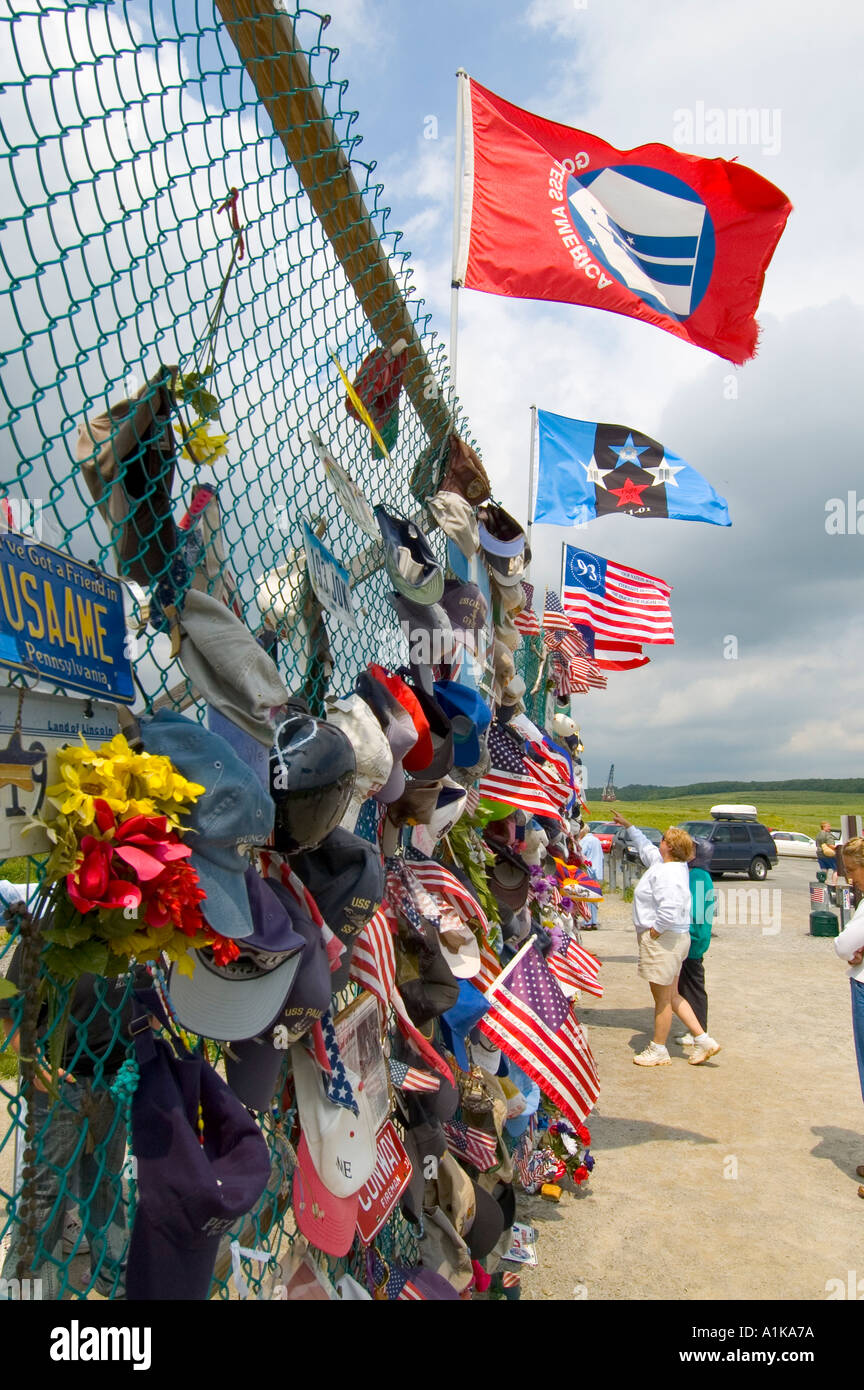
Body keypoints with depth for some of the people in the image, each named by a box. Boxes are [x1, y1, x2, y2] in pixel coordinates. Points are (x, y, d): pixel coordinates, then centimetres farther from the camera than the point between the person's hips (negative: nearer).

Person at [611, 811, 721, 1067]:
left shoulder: (666, 873, -22)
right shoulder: (662, 864, 9)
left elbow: (670, 910, -33)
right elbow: (645, 846, 29)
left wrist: (653, 932, -20)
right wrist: (627, 826, 36)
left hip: (663, 940, -10)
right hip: (674, 938, 10)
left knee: (662, 999, 4)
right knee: (672, 997, 18)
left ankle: (658, 1050, 17)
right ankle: (703, 1040, 19)